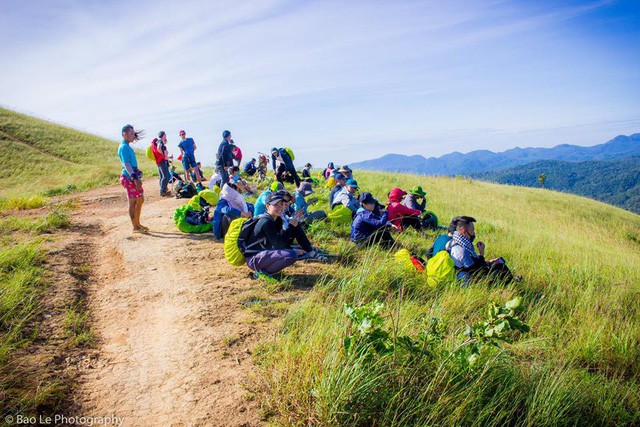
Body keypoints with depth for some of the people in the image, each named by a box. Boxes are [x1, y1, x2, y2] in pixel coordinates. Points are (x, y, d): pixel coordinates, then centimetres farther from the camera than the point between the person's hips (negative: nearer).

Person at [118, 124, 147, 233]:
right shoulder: (124, 147, -14)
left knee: (140, 200, 16)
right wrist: (134, 178, -28)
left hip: (134, 177, 10)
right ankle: (135, 227, 4)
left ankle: (137, 223, 25)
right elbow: (126, 164, -21)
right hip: (130, 178, -10)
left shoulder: (127, 146, 16)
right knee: (133, 202, -3)